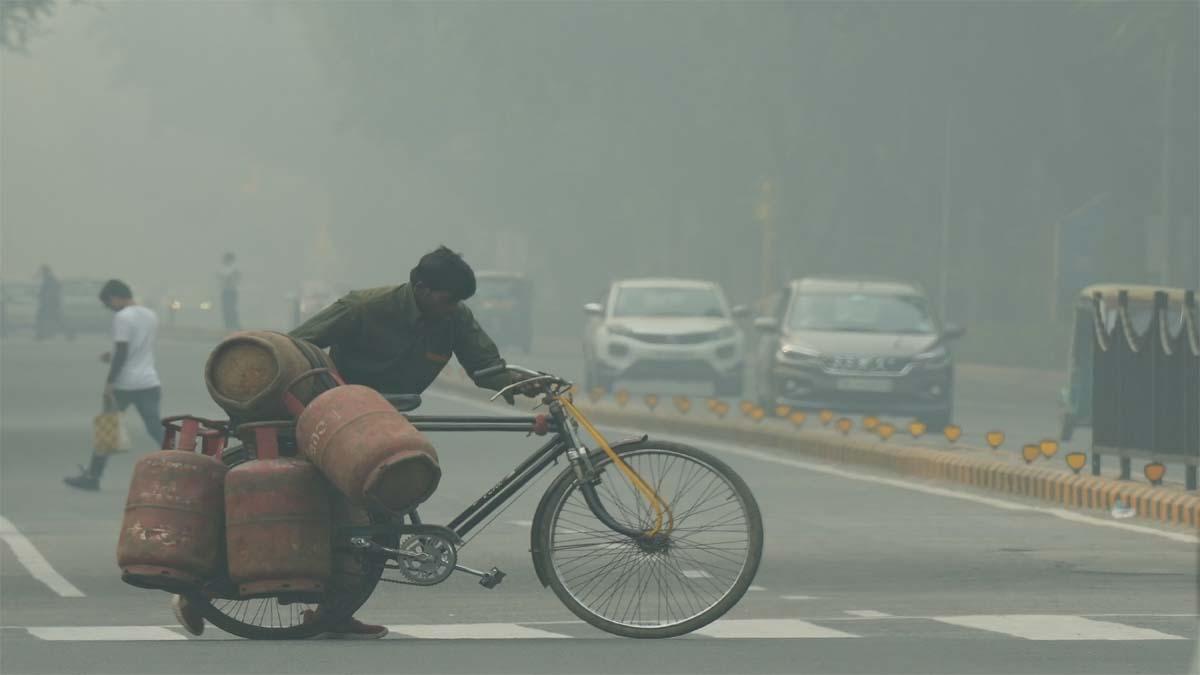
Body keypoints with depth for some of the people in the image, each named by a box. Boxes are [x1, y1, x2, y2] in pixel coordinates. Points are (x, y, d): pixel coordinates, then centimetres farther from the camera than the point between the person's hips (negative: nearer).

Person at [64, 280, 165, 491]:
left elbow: (122, 353, -17)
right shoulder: (151, 316, 14)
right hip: (149, 382, 6)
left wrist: (109, 382, -15)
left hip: (124, 384, -6)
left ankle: (92, 477, 14)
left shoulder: (122, 317, -11)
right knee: (155, 429, 4)